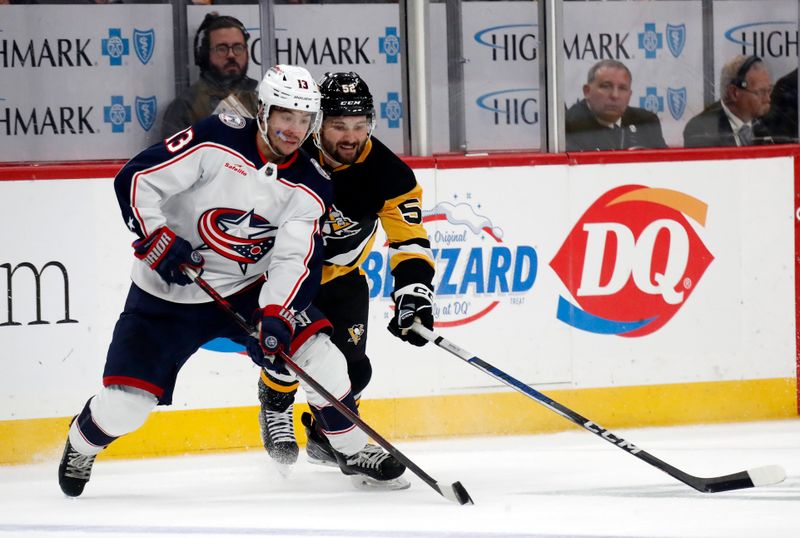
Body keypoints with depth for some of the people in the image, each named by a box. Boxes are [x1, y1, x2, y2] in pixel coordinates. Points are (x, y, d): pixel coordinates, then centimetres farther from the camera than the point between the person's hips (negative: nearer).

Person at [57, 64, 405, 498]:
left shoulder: (310, 187, -7)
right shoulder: (215, 140, -18)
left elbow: (294, 260, -16)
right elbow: (135, 179, -17)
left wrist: (275, 316, -31)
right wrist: (159, 242, -27)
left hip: (248, 289, 3)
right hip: (168, 293, -3)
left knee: (318, 351, -14)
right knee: (125, 403, -8)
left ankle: (354, 450, 6)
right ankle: (81, 445, 26)